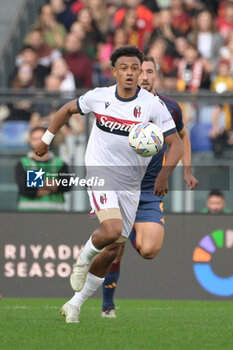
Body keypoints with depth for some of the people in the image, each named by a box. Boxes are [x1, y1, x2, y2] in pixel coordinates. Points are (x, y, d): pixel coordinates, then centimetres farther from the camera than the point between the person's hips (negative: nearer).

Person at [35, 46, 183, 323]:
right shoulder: (98, 97, -6)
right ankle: (83, 259, 5)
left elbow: (176, 143, -8)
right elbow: (68, 109, 14)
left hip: (130, 185, 2)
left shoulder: (152, 105, -10)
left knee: (113, 250, 7)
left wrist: (164, 174, -23)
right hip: (100, 173, -2)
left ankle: (76, 303, 22)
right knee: (112, 230, -28)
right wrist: (46, 139, 18)